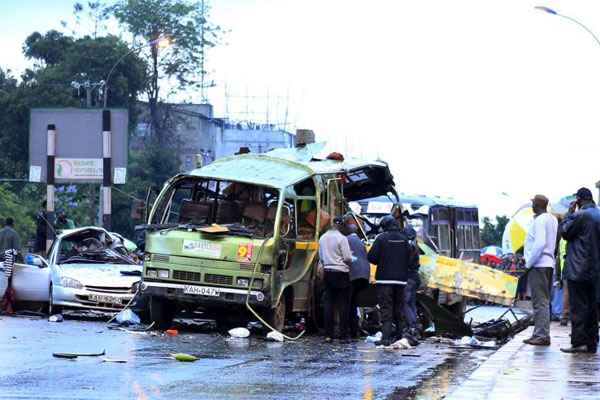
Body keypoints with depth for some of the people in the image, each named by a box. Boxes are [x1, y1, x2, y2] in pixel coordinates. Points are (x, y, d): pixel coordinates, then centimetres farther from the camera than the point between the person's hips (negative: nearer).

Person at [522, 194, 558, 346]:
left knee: (540, 302, -10)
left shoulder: (540, 220, -13)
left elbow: (540, 243, -22)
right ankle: (540, 334, 17)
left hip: (538, 265, -10)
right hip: (549, 264, 10)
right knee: (543, 301, 13)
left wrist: (529, 263, -14)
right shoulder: (552, 219, 15)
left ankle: (542, 335, -12)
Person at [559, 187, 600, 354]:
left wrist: (570, 212, 0)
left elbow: (565, 232, -6)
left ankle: (578, 342, -9)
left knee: (578, 307, -6)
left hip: (578, 270, -8)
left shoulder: (581, 215, -15)